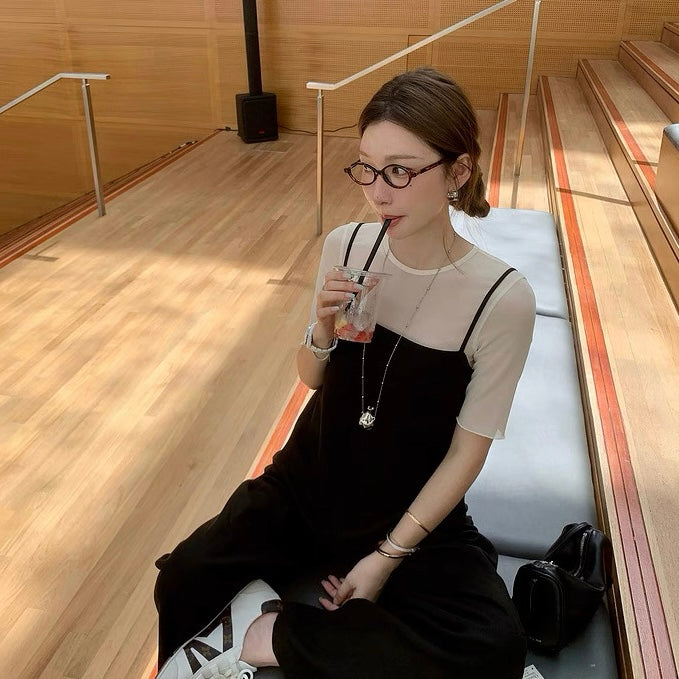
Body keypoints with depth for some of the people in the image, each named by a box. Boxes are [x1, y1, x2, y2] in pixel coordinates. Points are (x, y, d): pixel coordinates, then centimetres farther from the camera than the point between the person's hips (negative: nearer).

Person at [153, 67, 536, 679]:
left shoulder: (502, 298, -19)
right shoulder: (346, 246, -8)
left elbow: (468, 448, -12)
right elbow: (312, 377, 4)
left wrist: (387, 556, -13)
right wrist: (324, 332, -19)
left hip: (413, 511, -1)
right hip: (308, 480, 2)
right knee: (183, 582, -15)